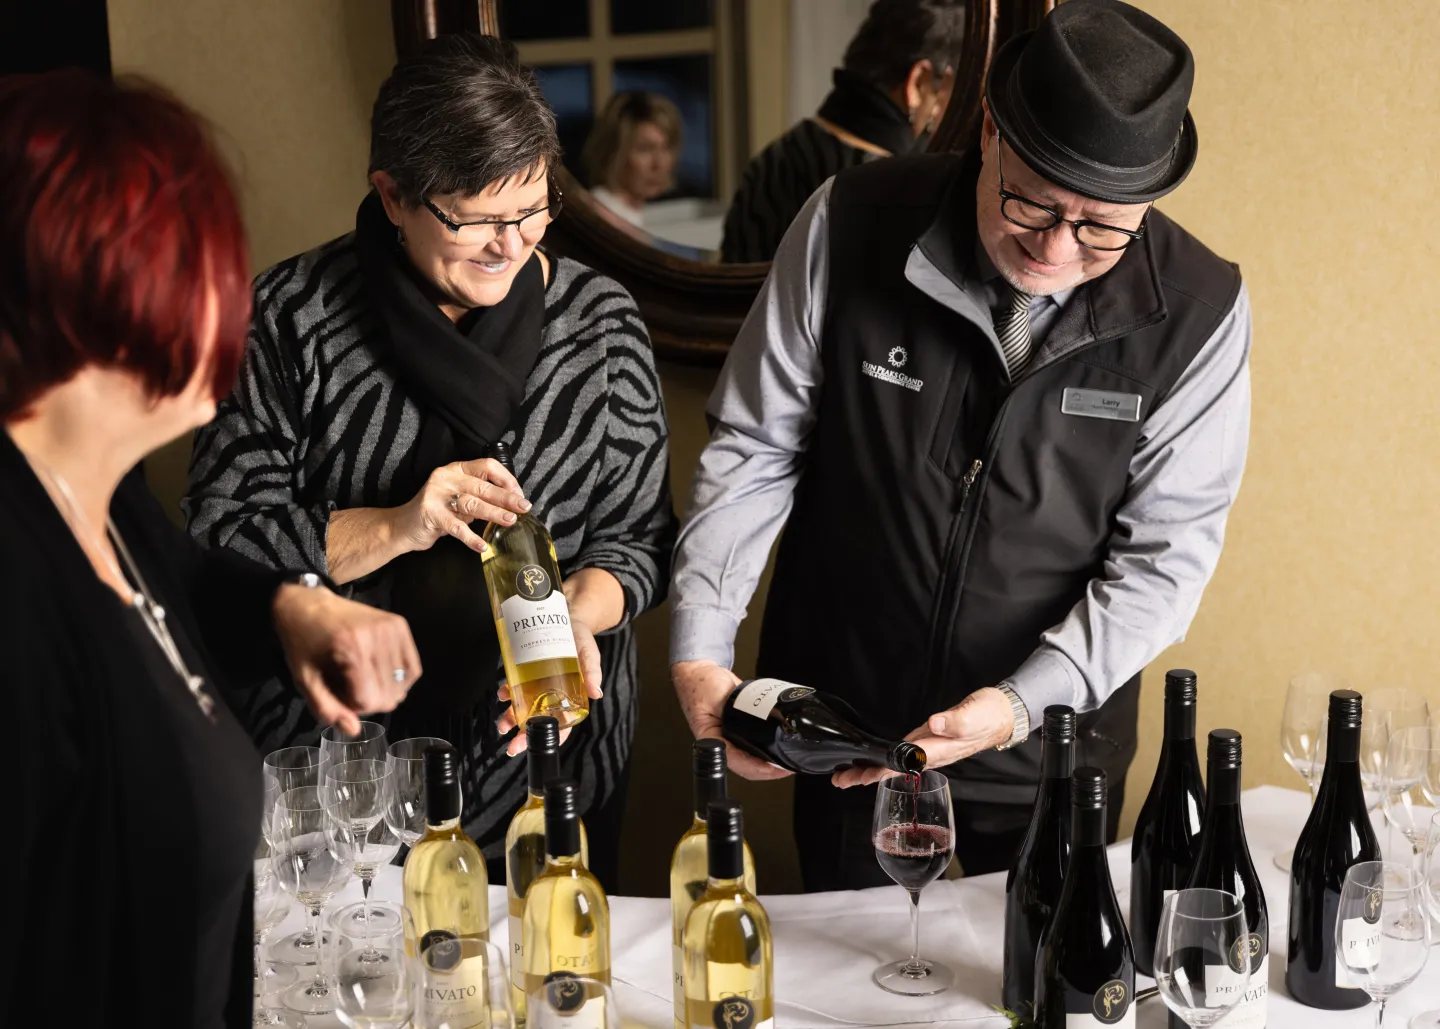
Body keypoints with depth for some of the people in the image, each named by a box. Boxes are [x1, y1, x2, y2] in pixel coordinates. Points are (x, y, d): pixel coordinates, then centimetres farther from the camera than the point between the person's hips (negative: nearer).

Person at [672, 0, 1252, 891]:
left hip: (1049, 750, 0)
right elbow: (755, 447, -6)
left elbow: (1164, 555, -12)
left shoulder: (1200, 310, -14)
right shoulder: (851, 227, -15)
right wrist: (699, 654, -13)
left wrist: (1024, 703, -24)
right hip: (841, 722, 0)